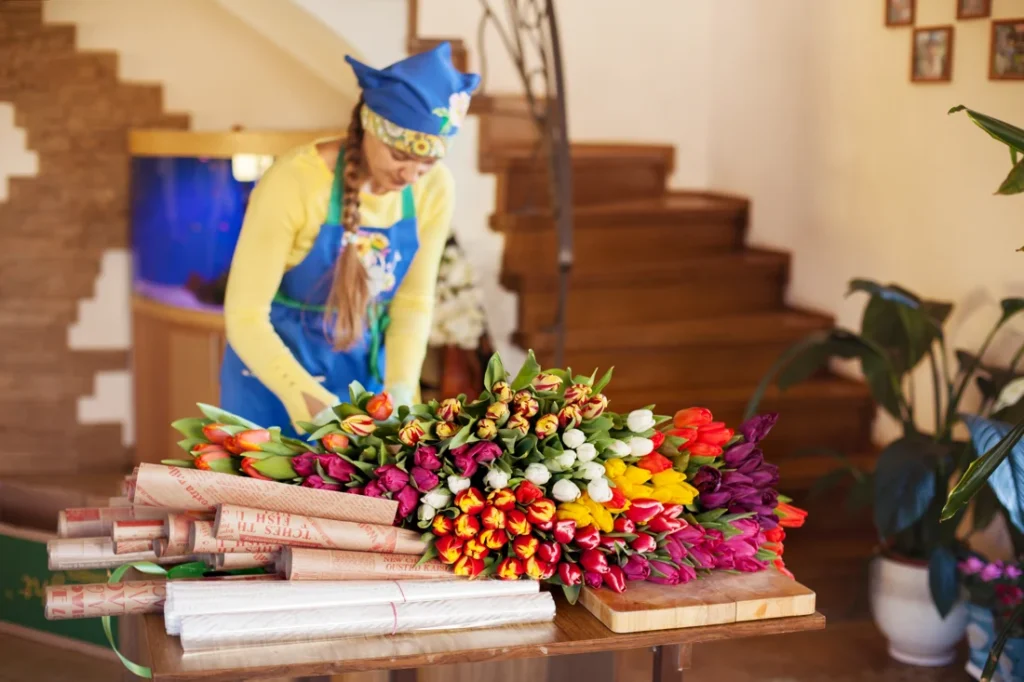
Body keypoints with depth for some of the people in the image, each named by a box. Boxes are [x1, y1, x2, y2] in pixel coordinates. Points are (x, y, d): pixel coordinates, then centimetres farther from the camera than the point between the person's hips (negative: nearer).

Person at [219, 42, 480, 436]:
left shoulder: (435, 189, -11)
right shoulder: (293, 182, -24)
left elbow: (414, 300, -1)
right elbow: (245, 315, -22)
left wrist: (400, 387, -15)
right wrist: (308, 400, -31)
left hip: (365, 373, 4)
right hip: (275, 370, -3)